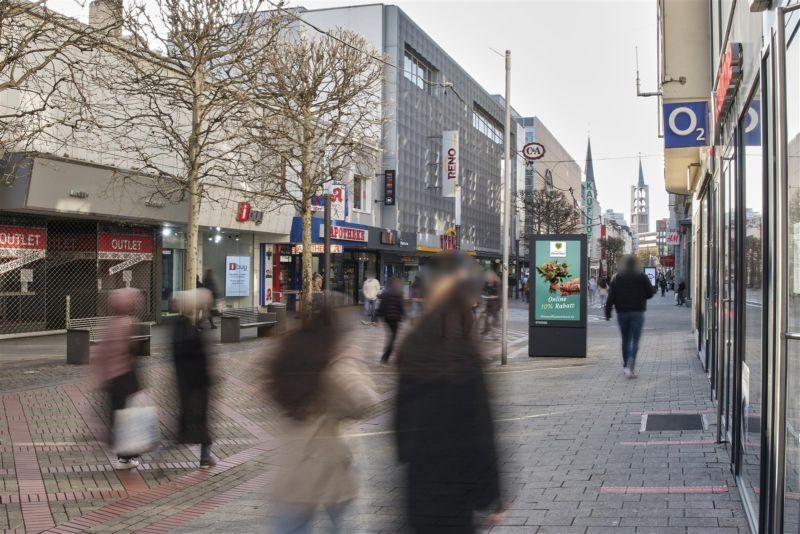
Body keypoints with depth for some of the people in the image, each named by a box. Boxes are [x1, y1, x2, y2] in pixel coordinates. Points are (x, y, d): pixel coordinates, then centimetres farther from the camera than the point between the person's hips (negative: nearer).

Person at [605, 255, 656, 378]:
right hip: (637, 313, -2)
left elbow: (611, 296, -3)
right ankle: (630, 366, -20)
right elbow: (650, 293, -1)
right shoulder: (642, 277, -3)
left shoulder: (617, 277, 3)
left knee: (625, 340, 16)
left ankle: (626, 366, 24)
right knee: (635, 340, -3)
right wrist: (654, 289, 21)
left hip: (622, 313, 2)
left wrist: (608, 312, -2)